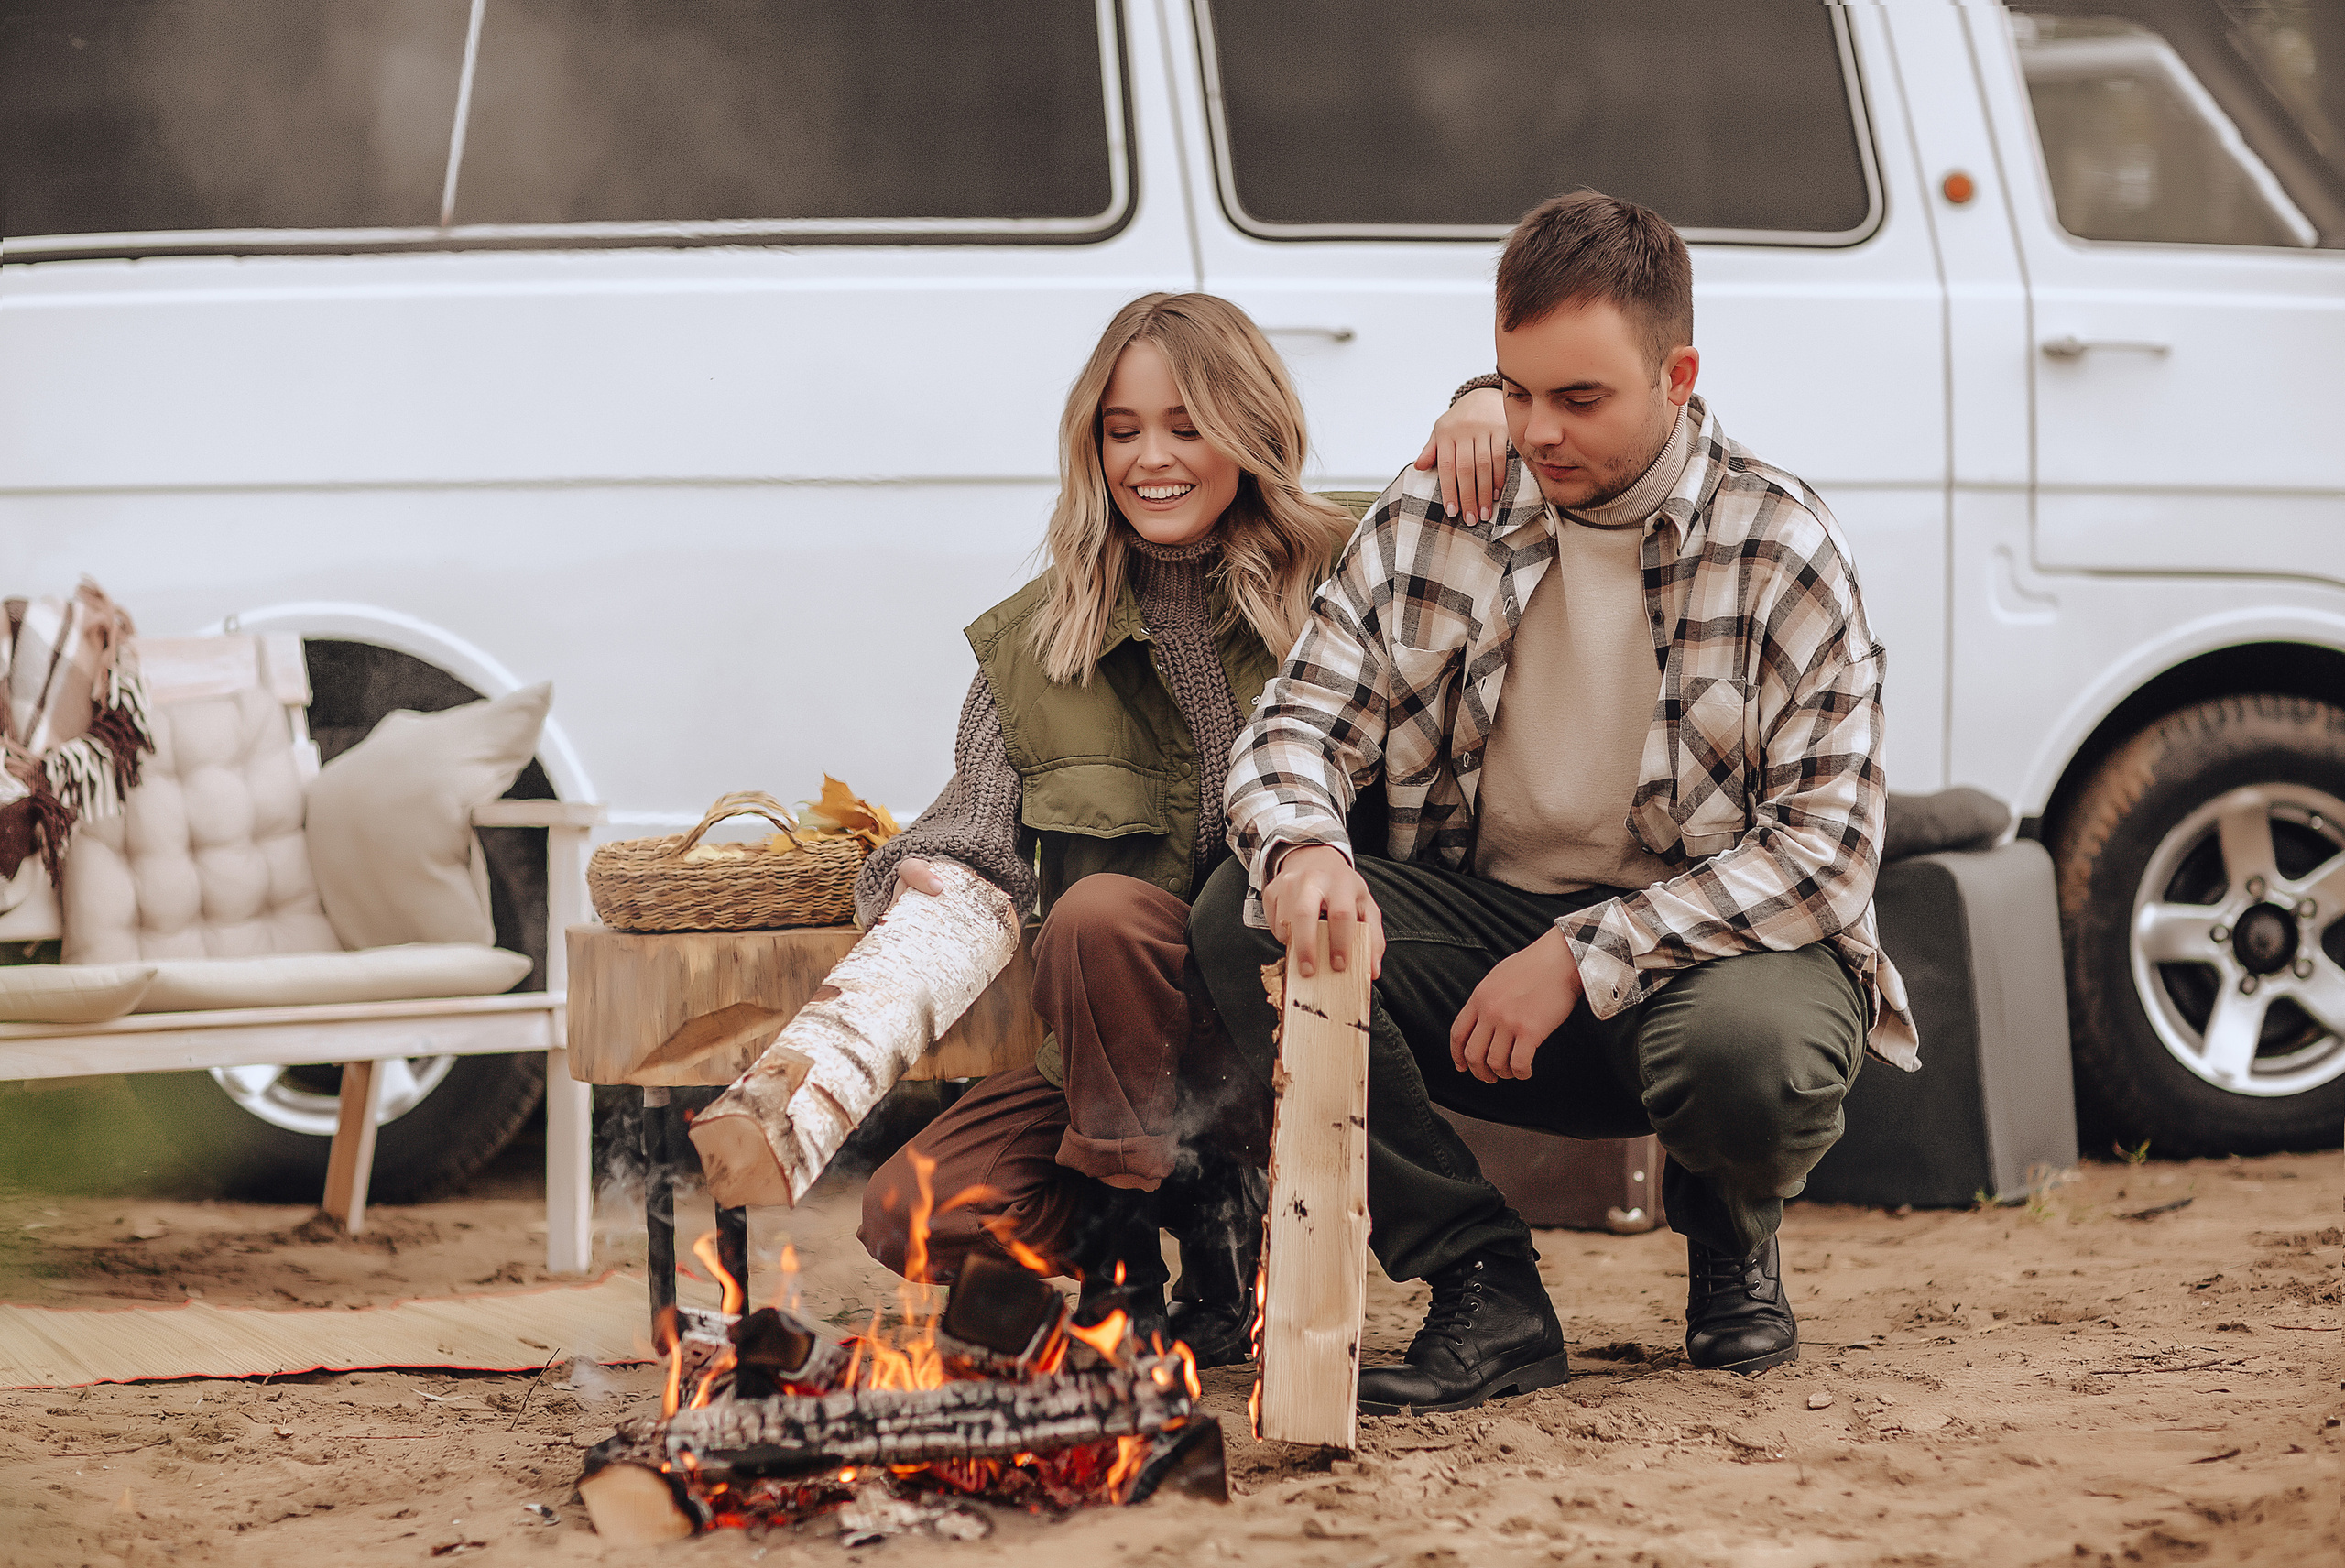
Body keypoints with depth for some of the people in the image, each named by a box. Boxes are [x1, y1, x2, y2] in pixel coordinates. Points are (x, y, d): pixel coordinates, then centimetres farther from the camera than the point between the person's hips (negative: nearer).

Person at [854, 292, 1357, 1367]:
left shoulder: (1345, 580, 3)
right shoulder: (1033, 643, 9)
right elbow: (977, 830, 1)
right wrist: (925, 880, -23)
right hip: (1108, 1061, 3)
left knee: (1100, 912, -33)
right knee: (910, 1214, -18)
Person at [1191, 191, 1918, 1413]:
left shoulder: (1780, 549, -9)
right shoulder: (1427, 522, 1)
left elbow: (1826, 853, -14)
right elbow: (1297, 725, -1)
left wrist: (1586, 958, -23)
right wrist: (1305, 853, -28)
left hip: (1712, 944, -3)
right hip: (1477, 927, 3)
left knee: (1756, 1055, -39)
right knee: (1243, 919, -23)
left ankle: (1730, 1234, 3)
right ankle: (1487, 1294, -17)